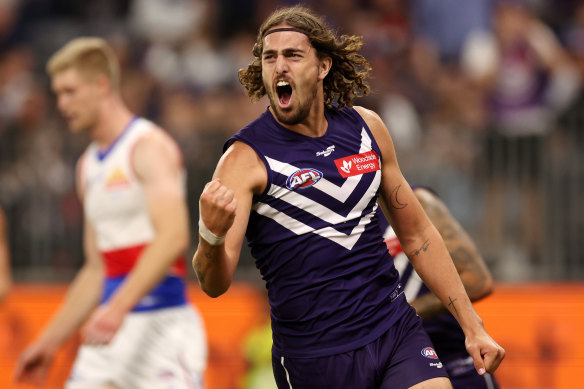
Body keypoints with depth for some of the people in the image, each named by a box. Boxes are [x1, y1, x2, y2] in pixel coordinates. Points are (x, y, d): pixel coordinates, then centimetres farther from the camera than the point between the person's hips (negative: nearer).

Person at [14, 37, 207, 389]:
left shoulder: (149, 146, -7)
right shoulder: (89, 165, 19)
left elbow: (173, 236, -22)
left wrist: (118, 309, -32)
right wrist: (49, 343, 20)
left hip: (162, 323, -8)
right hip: (110, 330, 8)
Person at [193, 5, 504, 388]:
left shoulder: (365, 127, 6)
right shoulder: (246, 158, -10)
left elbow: (417, 234, 17)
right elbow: (215, 283, -20)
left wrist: (472, 325, 13)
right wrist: (211, 236, -43)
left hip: (398, 331, 4)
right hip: (316, 358, -4)